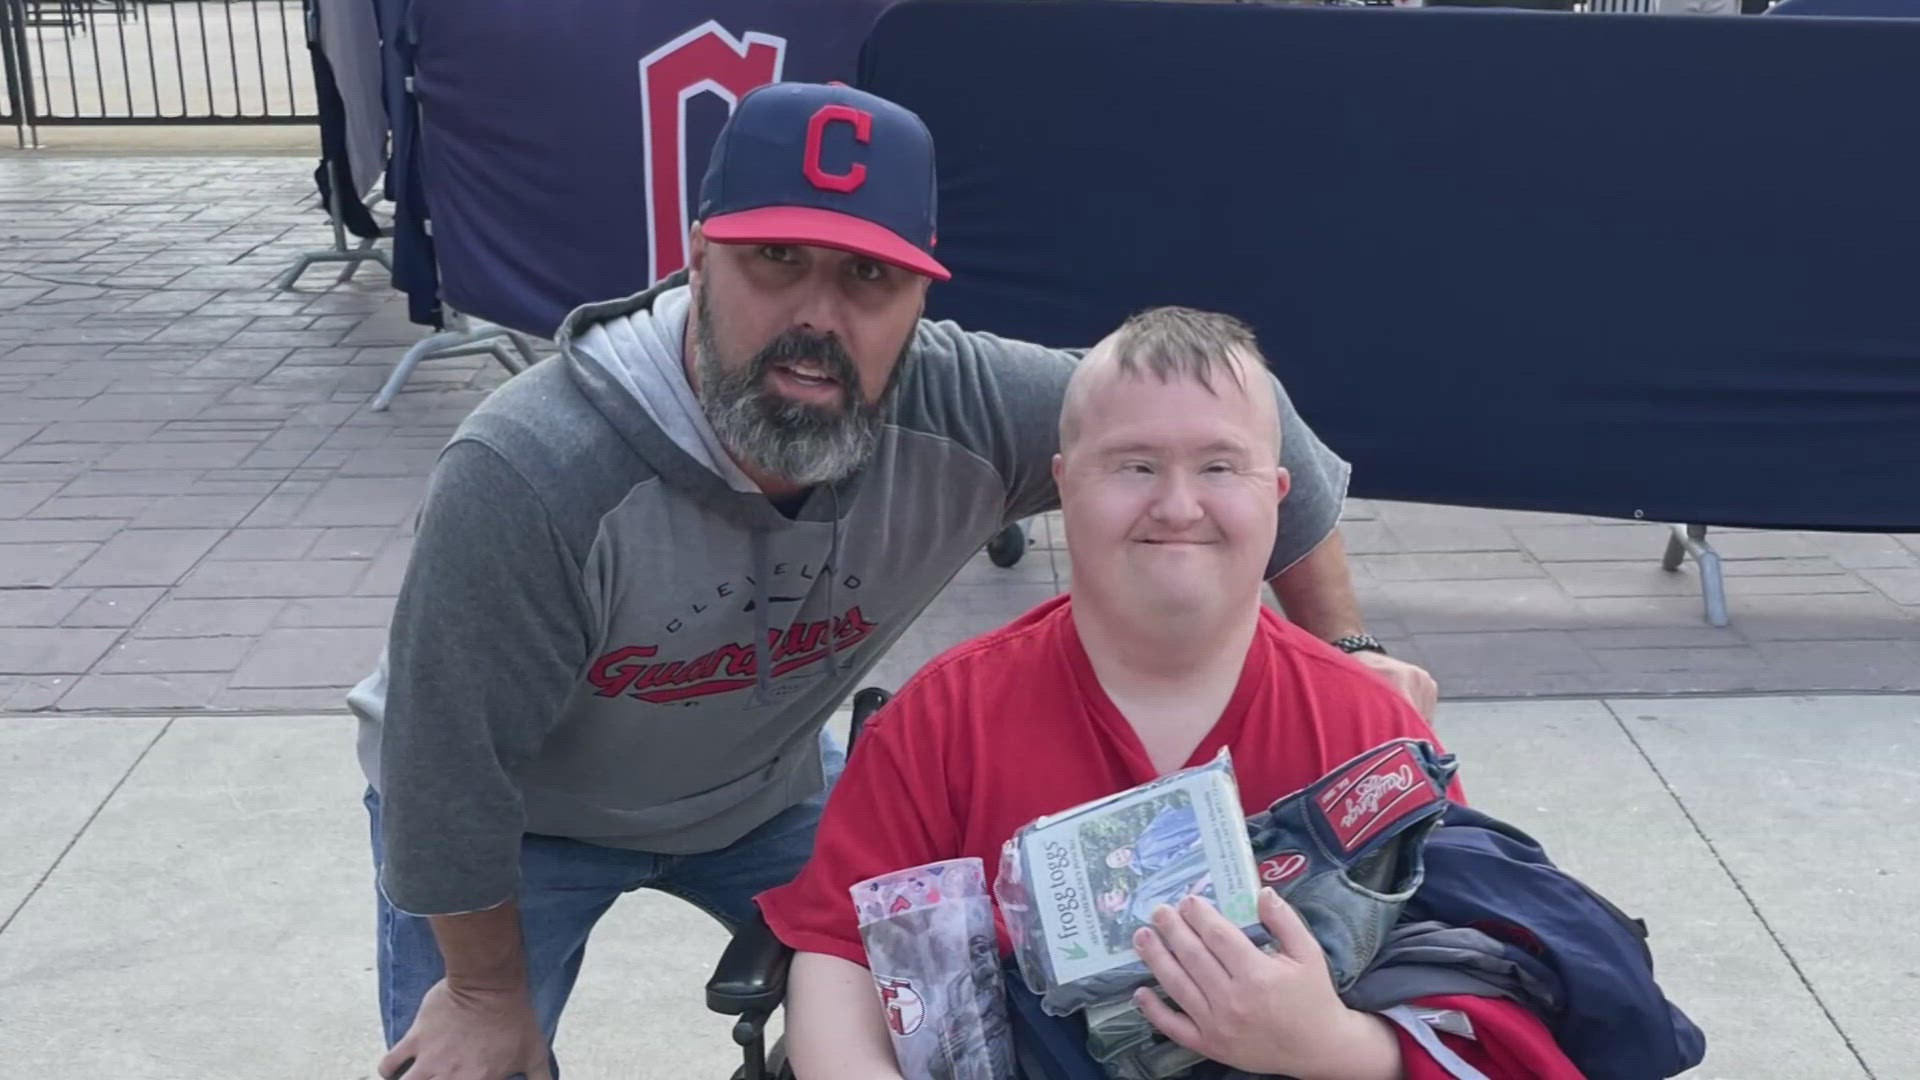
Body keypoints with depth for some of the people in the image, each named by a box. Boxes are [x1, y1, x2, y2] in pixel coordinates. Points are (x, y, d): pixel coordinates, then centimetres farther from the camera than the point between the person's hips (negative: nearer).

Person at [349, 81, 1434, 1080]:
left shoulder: (971, 412, -28)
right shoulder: (529, 474, -40)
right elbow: (450, 767, -28)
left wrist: (1345, 651, -12)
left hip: (763, 785, 4)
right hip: (521, 817, -3)